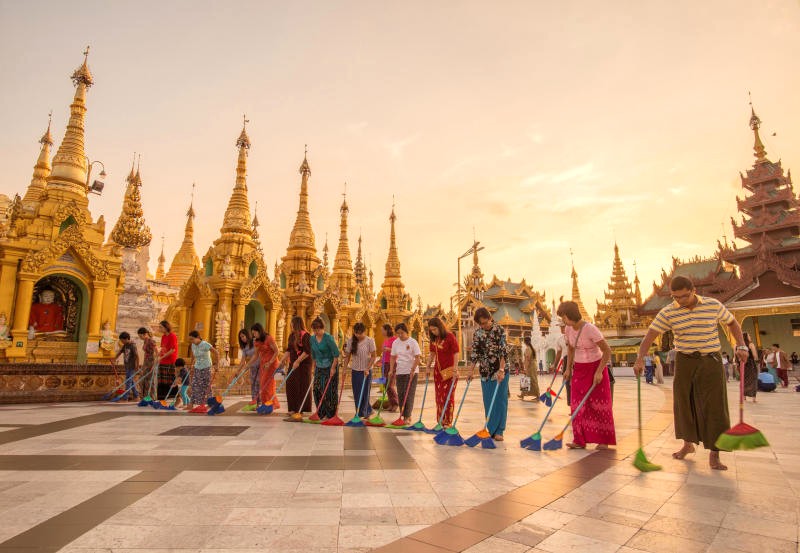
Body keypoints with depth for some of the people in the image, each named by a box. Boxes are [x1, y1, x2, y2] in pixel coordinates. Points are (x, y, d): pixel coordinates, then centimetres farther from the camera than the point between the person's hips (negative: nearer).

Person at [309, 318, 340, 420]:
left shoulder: (328, 338, -16)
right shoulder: (312, 339, 4)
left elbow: (336, 354, -16)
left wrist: (333, 368, -17)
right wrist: (314, 368, 16)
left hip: (329, 367, -6)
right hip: (319, 368, 6)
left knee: (329, 391, -2)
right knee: (317, 390, 5)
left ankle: (330, 415, 10)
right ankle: (321, 413, 19)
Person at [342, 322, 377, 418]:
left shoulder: (370, 341, -10)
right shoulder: (350, 341, -1)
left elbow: (374, 356, -8)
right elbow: (347, 356, 4)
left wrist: (367, 368, -14)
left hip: (366, 371, -4)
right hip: (355, 371, 4)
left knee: (364, 393, -1)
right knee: (356, 394, 7)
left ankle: (362, 414, 9)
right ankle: (368, 411, 24)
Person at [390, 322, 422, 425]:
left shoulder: (413, 342, -8)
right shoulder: (395, 343, 6)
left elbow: (417, 358, -10)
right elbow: (393, 357, 11)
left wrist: (412, 370, -17)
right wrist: (391, 370, 3)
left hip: (411, 372, -5)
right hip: (399, 372, 5)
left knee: (409, 394, -5)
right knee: (400, 394, 7)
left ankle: (407, 416, 1)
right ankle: (403, 415, 18)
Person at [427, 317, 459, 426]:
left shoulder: (450, 336, -12)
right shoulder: (433, 339, 6)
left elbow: (456, 354, -14)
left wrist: (455, 369, -19)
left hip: (449, 370, -6)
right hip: (438, 370, 6)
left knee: (448, 397, -3)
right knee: (439, 397, 9)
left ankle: (448, 422, 5)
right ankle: (440, 422, 18)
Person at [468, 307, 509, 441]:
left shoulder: (499, 330, -12)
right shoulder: (477, 333, 1)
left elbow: (503, 351, -16)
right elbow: (474, 353, 7)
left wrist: (501, 370, -23)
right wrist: (471, 370, 4)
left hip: (500, 369, -4)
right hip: (485, 371, 4)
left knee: (500, 399, 0)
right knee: (488, 401, 7)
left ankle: (498, 431, 7)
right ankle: (491, 430, 17)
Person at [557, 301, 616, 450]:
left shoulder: (590, 329, -23)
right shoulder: (569, 329, -2)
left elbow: (607, 350, -20)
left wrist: (599, 372, -21)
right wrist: (568, 368, 8)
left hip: (595, 367, -6)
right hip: (579, 369, 6)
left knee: (599, 404, 2)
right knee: (577, 405, 2)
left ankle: (604, 441, 13)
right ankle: (580, 440, 7)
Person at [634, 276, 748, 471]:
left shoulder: (713, 305, -3)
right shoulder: (668, 312, -6)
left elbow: (732, 323, 14)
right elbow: (650, 335, -11)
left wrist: (741, 346, 0)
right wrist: (640, 358, -24)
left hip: (711, 362, 0)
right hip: (684, 362, 1)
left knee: (714, 407, -2)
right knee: (684, 403, 7)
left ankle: (714, 455, 7)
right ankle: (688, 444, 26)